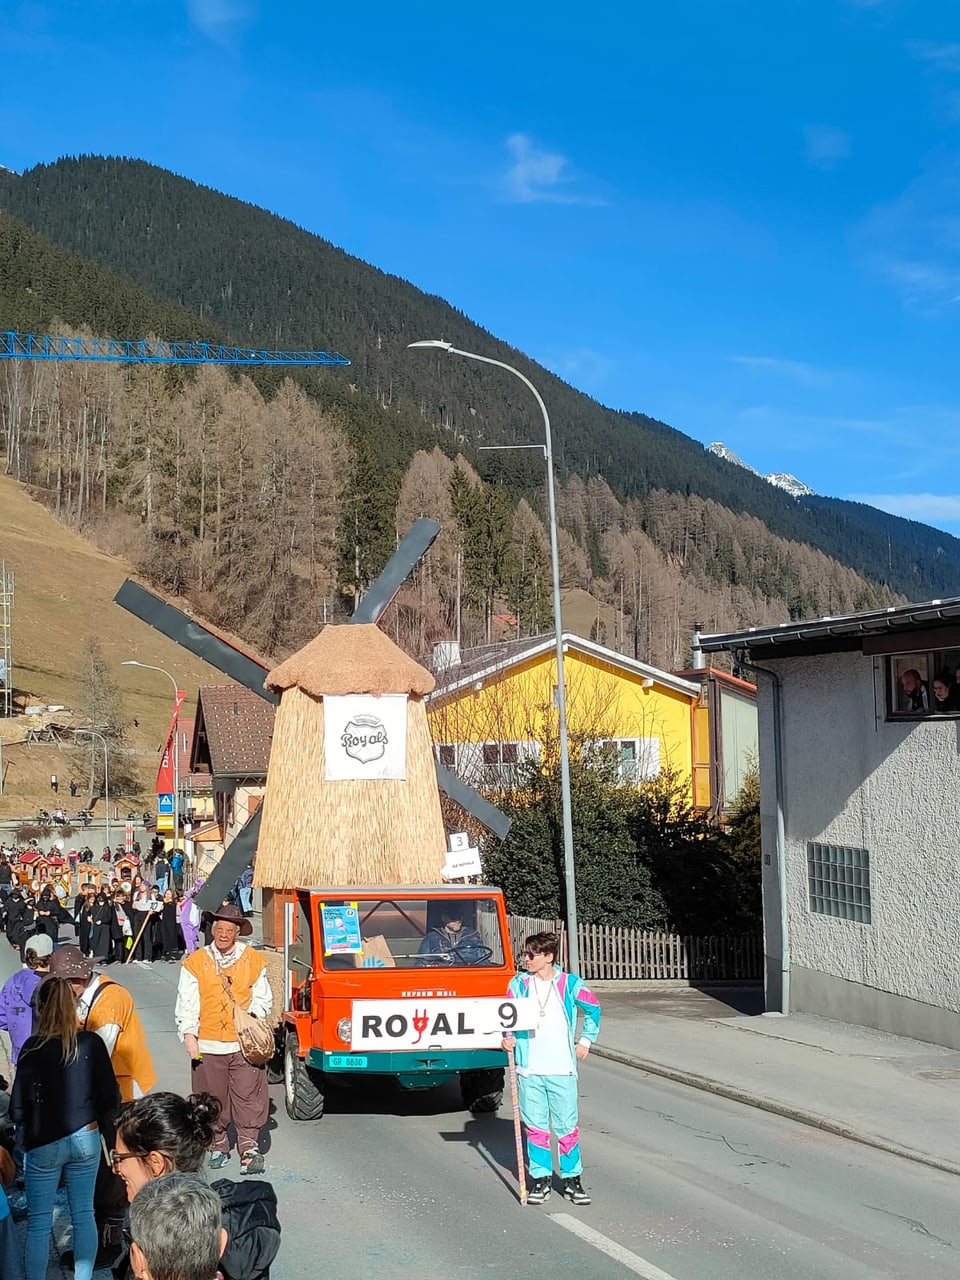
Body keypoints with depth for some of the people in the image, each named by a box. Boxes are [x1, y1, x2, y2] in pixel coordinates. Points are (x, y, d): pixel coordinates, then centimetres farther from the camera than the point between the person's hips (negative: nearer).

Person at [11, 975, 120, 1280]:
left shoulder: (34, 1048, -13)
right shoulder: (92, 1043, -7)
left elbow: (18, 1106, -9)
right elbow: (110, 1098, -3)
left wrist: (26, 1132, 11)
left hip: (43, 1144, -2)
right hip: (85, 1140, 3)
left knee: (39, 1222, 7)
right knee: (84, 1215, 13)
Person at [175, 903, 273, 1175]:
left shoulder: (253, 961, 8)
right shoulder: (195, 962, 5)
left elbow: (263, 998, 13)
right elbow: (186, 1003, 3)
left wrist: (253, 1015, -6)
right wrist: (189, 1035, -6)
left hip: (245, 1043, 0)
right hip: (208, 1045, 0)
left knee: (249, 1097, -4)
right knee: (213, 1100, 6)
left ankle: (249, 1148, 1)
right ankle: (218, 1146, 21)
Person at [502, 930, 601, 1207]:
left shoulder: (571, 984, -2)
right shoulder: (519, 984, 3)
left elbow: (593, 1009, 14)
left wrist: (586, 1041, 11)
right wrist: (509, 1038, -10)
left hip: (562, 1069, -1)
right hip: (529, 1070, 2)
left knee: (567, 1126, 2)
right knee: (535, 1126, 6)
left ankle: (572, 1179, 13)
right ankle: (540, 1178, 16)